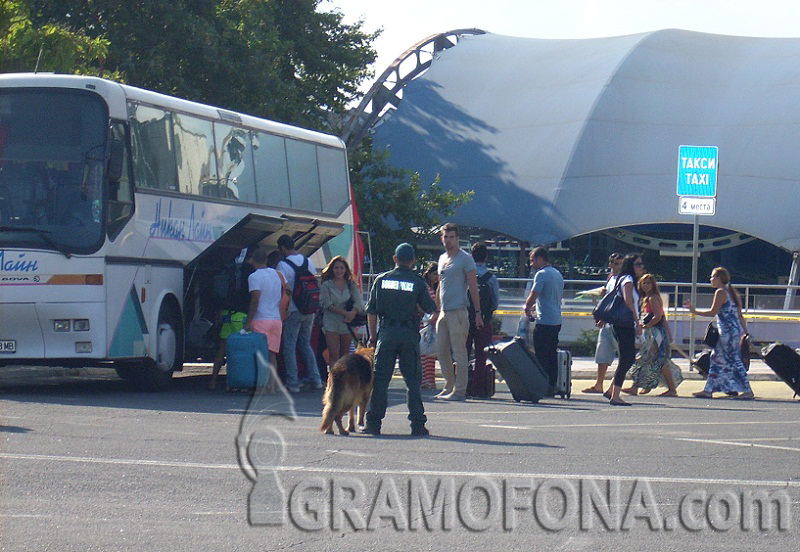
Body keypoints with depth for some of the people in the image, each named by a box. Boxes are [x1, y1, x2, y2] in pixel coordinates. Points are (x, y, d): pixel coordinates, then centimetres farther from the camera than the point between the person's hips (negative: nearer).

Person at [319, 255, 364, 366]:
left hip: (347, 324, 3)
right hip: (331, 324, -3)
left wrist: (352, 313, -18)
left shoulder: (351, 285, 10)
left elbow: (359, 302, 0)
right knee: (334, 356, -11)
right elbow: (327, 304, -8)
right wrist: (345, 313, -16)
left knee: (345, 356, 6)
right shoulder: (326, 285, 2)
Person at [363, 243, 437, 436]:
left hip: (386, 333, 1)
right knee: (413, 380, 5)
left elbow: (371, 311, 6)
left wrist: (372, 335, 14)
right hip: (409, 333, -1)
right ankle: (417, 424, 2)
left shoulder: (382, 280, 5)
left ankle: (373, 422, 2)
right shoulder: (417, 281, -1)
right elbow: (430, 308, 1)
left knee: (380, 379, 5)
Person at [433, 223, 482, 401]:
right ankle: (449, 386, 17)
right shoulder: (442, 258, 18)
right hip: (443, 312, 8)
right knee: (441, 351, 9)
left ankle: (459, 390, -5)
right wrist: (436, 311, 22)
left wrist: (478, 313, -12)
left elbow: (473, 287, -8)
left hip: (458, 311, -8)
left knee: (459, 352, -6)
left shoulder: (465, 259, -5)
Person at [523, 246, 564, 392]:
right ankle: (552, 386, 12)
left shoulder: (542, 274, -11)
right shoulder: (558, 274, 17)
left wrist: (527, 308, 2)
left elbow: (533, 297, -17)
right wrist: (534, 307, 23)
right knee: (552, 356, 11)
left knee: (541, 357, -5)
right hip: (557, 321, 9)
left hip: (544, 321, -9)